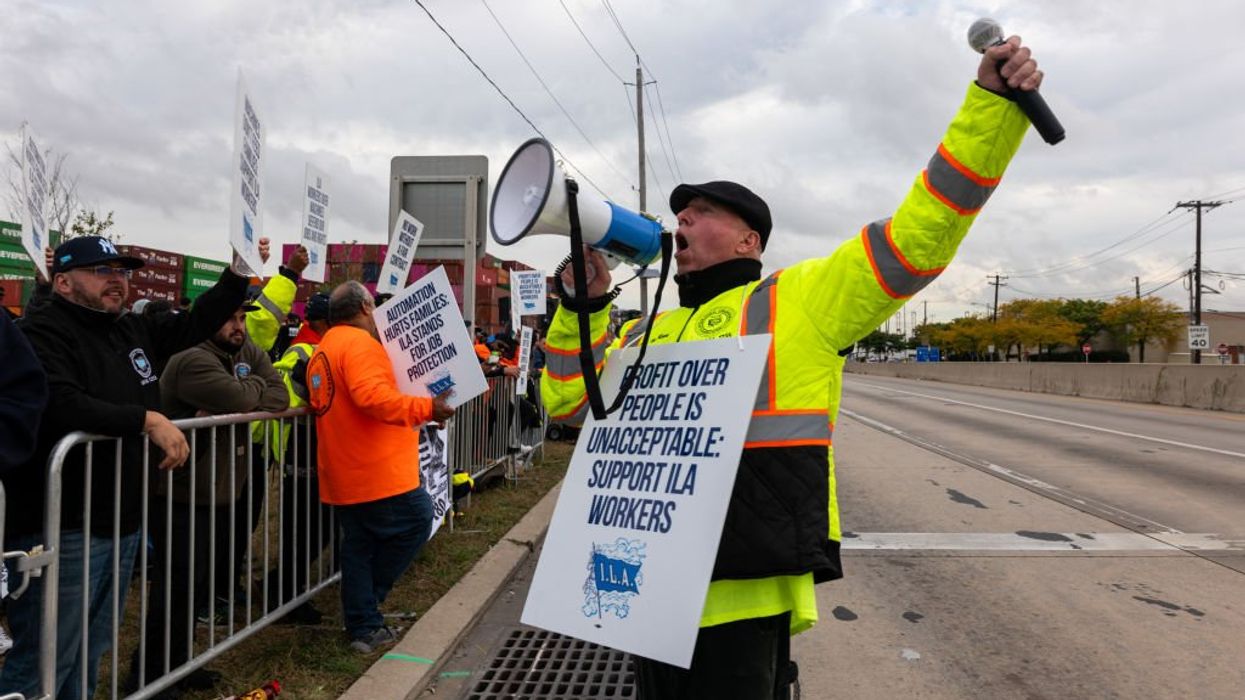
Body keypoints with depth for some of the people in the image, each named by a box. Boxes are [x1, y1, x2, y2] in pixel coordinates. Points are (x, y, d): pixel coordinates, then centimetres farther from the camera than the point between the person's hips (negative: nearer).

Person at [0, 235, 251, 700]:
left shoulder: (133, 330, 11)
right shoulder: (42, 333, -13)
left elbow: (194, 325, 22)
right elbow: (61, 406, -29)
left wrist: (239, 275, 12)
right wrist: (148, 420, -24)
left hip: (124, 523, 8)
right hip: (63, 530, -8)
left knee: (90, 656, 21)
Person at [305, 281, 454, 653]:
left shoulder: (322, 350, 17)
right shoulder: (359, 342, -14)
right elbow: (372, 395, -28)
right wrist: (425, 408, -27)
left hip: (345, 475, 10)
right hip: (377, 469, -10)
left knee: (358, 546, 13)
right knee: (417, 521, 4)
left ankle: (364, 627, 19)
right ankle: (369, 597, 11)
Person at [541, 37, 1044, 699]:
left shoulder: (796, 301, 1)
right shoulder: (645, 334, 19)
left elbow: (918, 233, -4)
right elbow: (566, 400, 21)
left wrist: (993, 102, -9)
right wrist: (582, 306, 9)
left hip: (744, 601, -6)